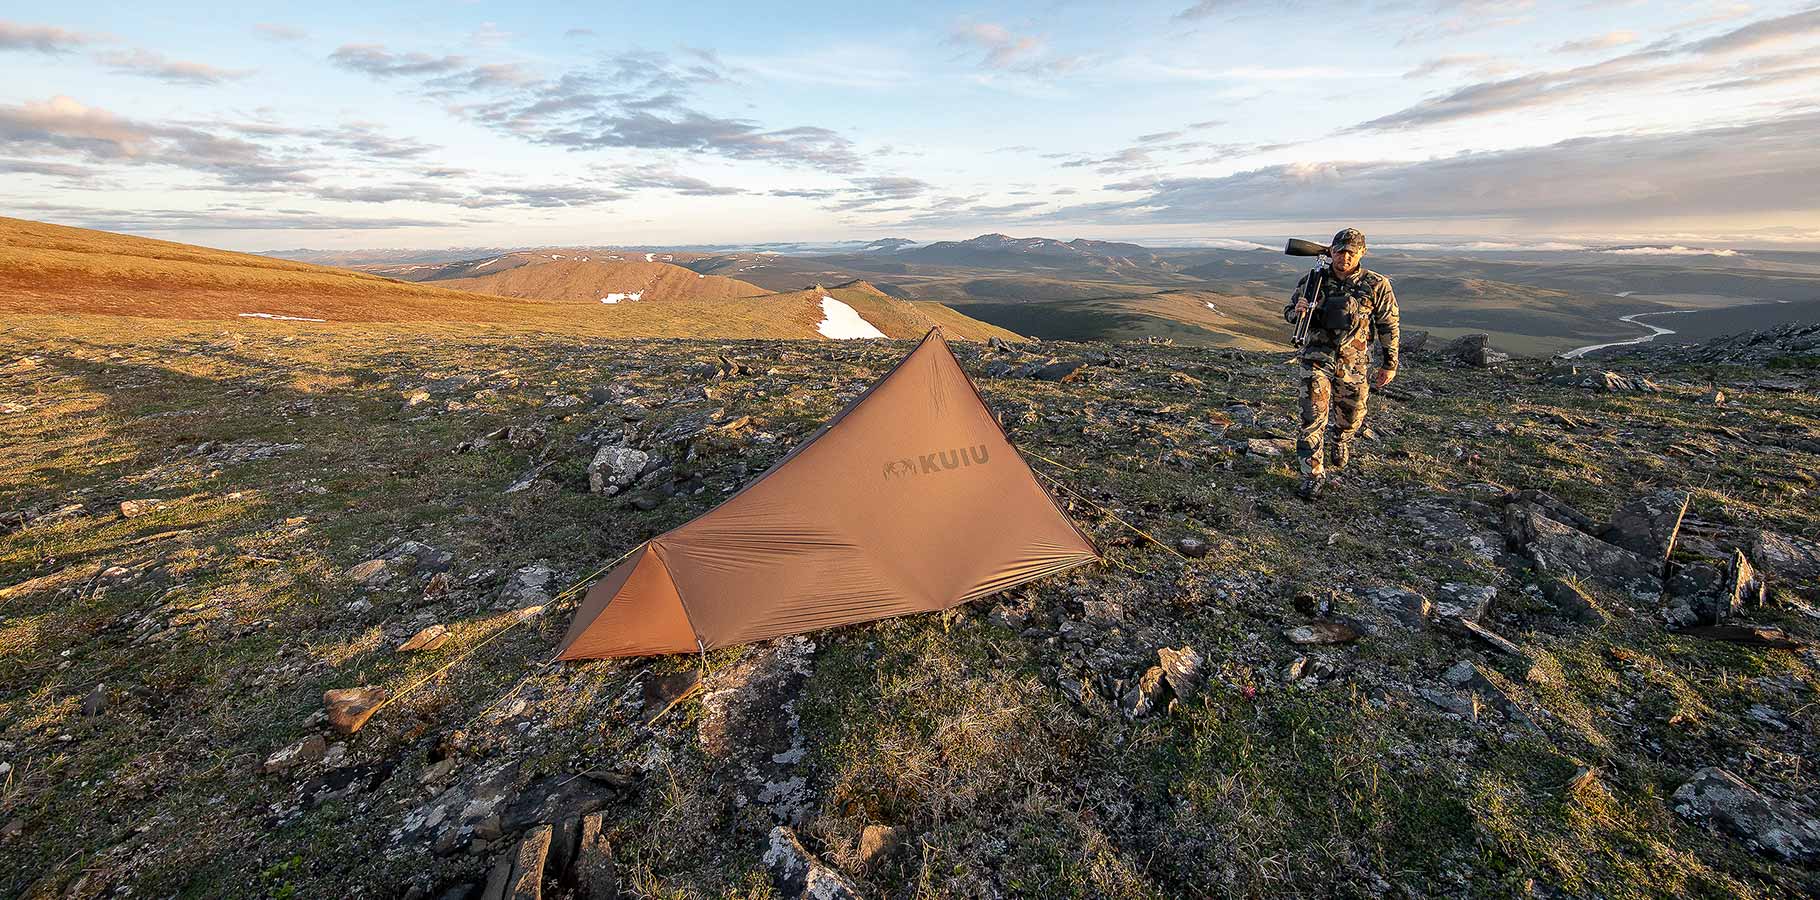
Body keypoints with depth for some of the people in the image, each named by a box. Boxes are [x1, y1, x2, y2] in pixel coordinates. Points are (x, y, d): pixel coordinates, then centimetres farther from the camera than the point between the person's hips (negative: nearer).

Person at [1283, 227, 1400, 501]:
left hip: (1353, 363, 1)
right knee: (1313, 417, -12)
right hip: (1317, 358, -1)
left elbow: (1389, 326, 4)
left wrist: (1390, 364, 4)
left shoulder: (1377, 285, -4)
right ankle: (1313, 475, -5)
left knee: (1351, 417, 16)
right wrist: (1298, 311, -18)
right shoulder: (1313, 280, -3)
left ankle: (1339, 455, 47)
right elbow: (1289, 312, 7)